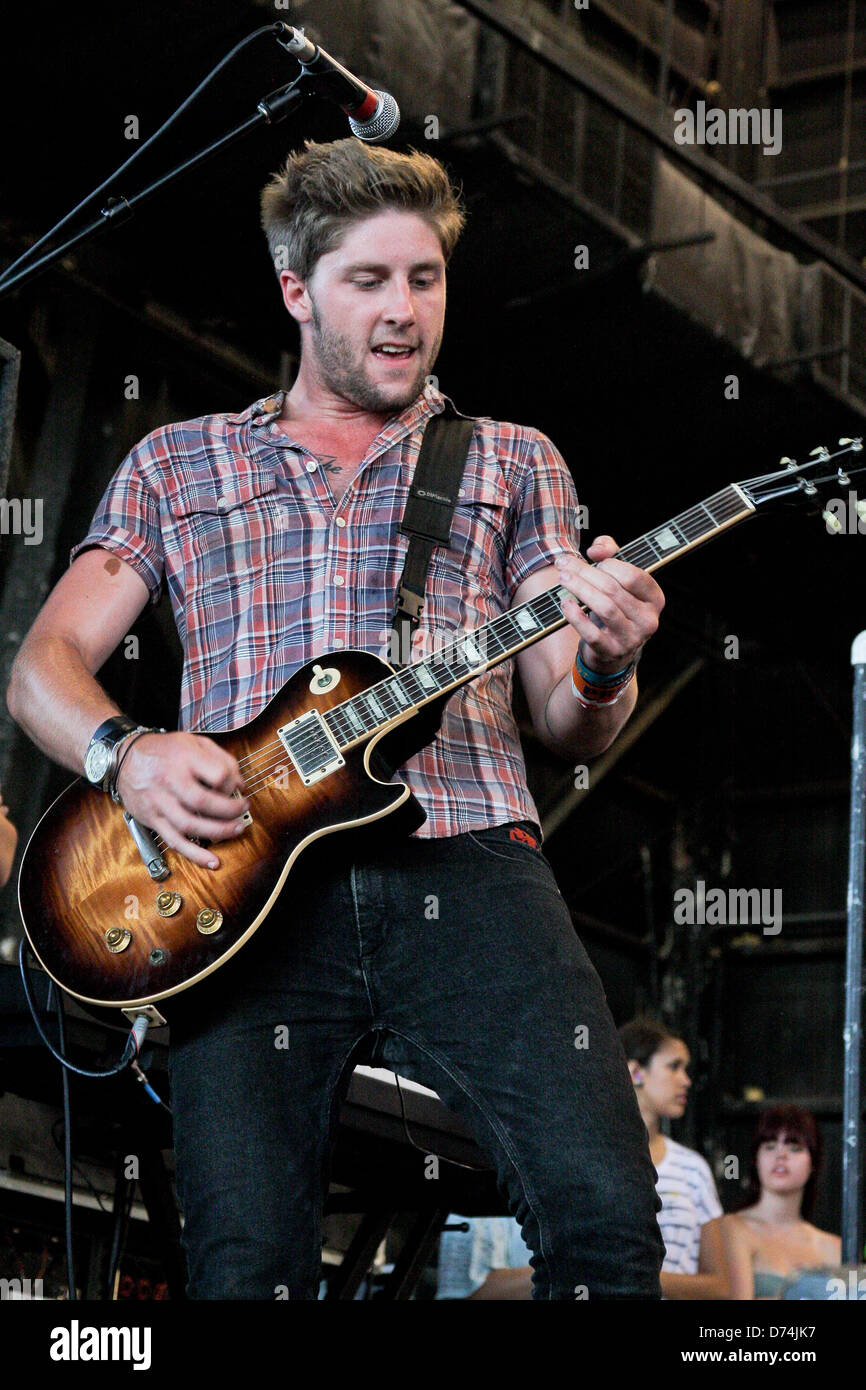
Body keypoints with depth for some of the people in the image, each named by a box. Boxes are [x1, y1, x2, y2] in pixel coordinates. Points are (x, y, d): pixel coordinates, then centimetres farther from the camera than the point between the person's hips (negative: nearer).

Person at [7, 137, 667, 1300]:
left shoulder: (513, 462, 22)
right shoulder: (177, 464, 21)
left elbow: (567, 725, 16)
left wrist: (602, 668, -9)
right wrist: (125, 755, -6)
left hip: (466, 866, 0)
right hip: (248, 886, 0)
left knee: (607, 1220, -19)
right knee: (246, 1263, -15)